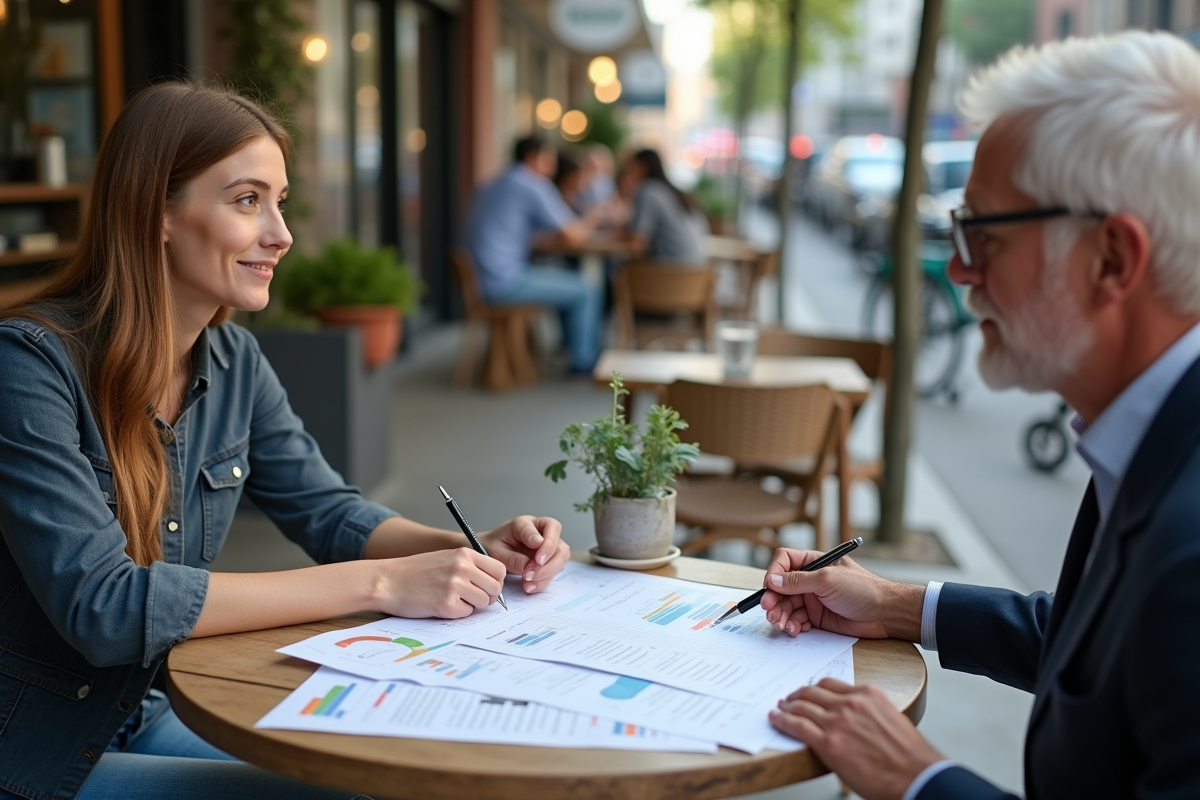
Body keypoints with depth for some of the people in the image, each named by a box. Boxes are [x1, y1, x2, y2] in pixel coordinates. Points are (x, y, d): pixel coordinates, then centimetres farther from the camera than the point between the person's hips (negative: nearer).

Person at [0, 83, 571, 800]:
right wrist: (379, 584, -34)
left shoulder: (234, 360, -1)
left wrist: (476, 553, -16)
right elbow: (103, 606, -31)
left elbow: (327, 509, 4)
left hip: (151, 713, 6)